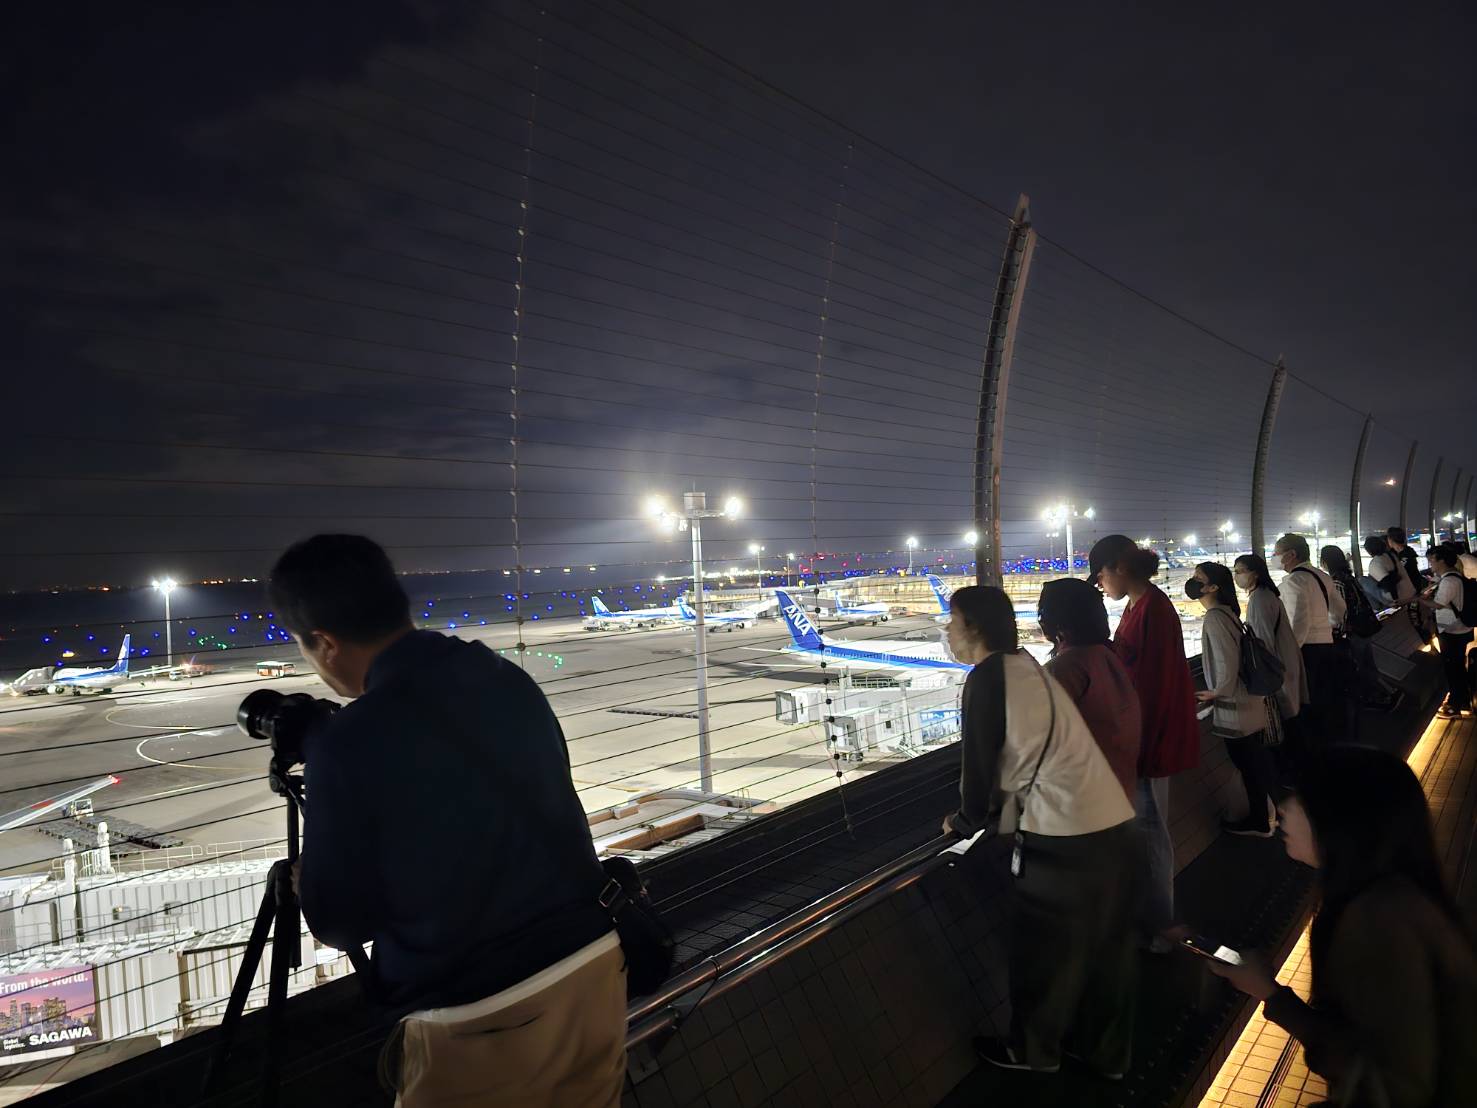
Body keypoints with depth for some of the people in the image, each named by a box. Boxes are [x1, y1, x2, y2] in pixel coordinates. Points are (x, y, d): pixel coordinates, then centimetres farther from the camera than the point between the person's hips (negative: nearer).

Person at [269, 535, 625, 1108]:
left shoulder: (350, 741, -17)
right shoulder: (511, 680, 0)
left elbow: (341, 923, -7)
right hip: (597, 967, 6)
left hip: (483, 1021, -5)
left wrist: (305, 886, 15)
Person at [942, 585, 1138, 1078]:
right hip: (1112, 825, 8)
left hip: (1062, 837, -8)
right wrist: (986, 812, 29)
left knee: (1043, 948, 12)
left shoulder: (986, 678, -10)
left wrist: (965, 821, 11)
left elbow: (978, 762, -7)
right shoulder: (1026, 666, 14)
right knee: (1103, 945, 21)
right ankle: (1104, 1051, 37)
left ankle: (1032, 1050, 30)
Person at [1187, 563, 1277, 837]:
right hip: (1249, 700, 9)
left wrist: (1217, 692, -11)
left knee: (1248, 764, 5)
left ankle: (1259, 822, 18)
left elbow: (1227, 662, -25)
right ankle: (1265, 813, 34)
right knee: (1256, 761, 20)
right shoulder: (1227, 612, 7)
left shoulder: (1214, 619, -21)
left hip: (1234, 706, -9)